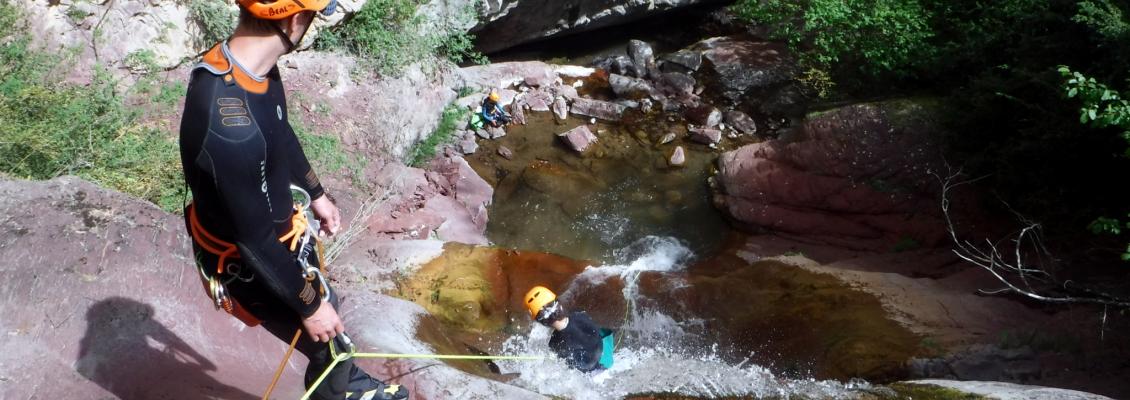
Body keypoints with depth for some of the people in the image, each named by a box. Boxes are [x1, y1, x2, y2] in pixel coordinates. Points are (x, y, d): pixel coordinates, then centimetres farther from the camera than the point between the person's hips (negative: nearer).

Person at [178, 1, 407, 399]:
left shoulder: (253, 65, -12)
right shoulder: (227, 120, -40)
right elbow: (252, 236, -31)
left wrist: (316, 194, 23)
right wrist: (309, 305, -19)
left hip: (281, 233, 8)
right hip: (248, 264, -8)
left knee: (328, 308, 27)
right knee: (327, 341, 10)